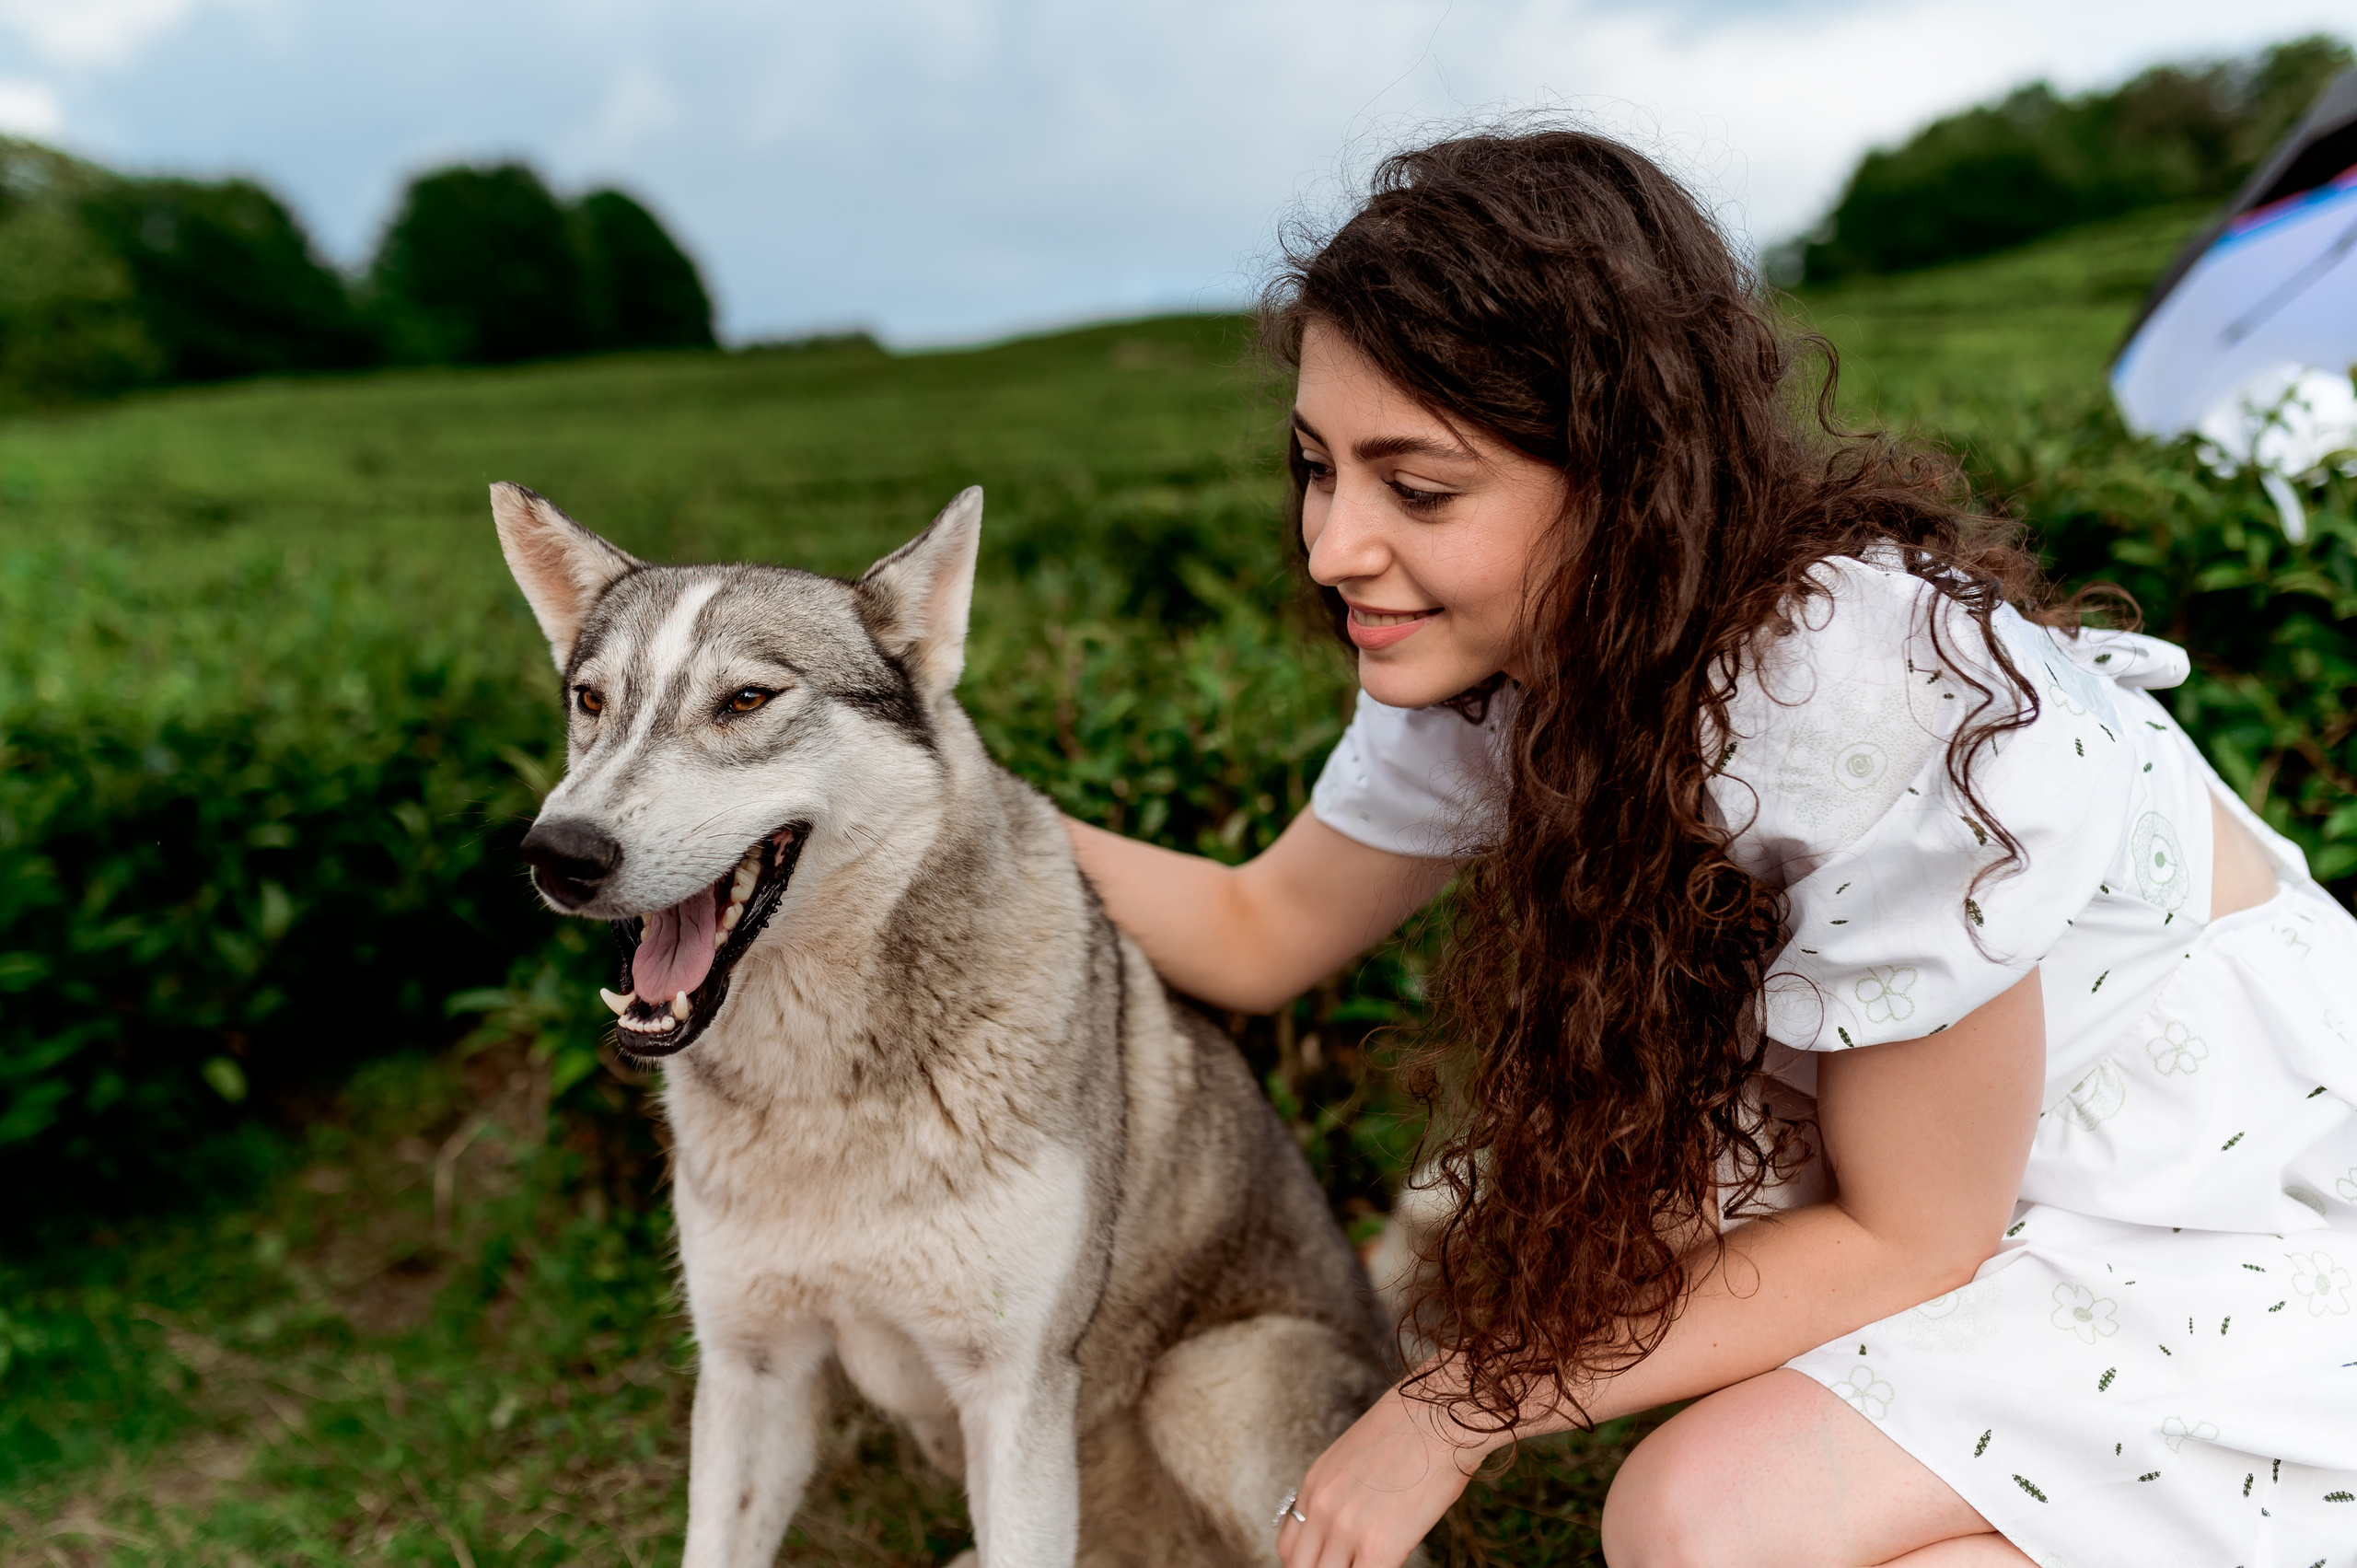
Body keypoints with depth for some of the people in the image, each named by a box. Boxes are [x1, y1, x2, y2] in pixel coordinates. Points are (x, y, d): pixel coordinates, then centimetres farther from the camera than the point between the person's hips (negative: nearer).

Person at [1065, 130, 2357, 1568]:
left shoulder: (1862, 692, -36)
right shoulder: (1495, 653, -13)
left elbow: (1913, 1235, -24)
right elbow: (1259, 930, 0)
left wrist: (1460, 1410, -21)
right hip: (1881, 1141, 7)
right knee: (1492, 1253, -12)